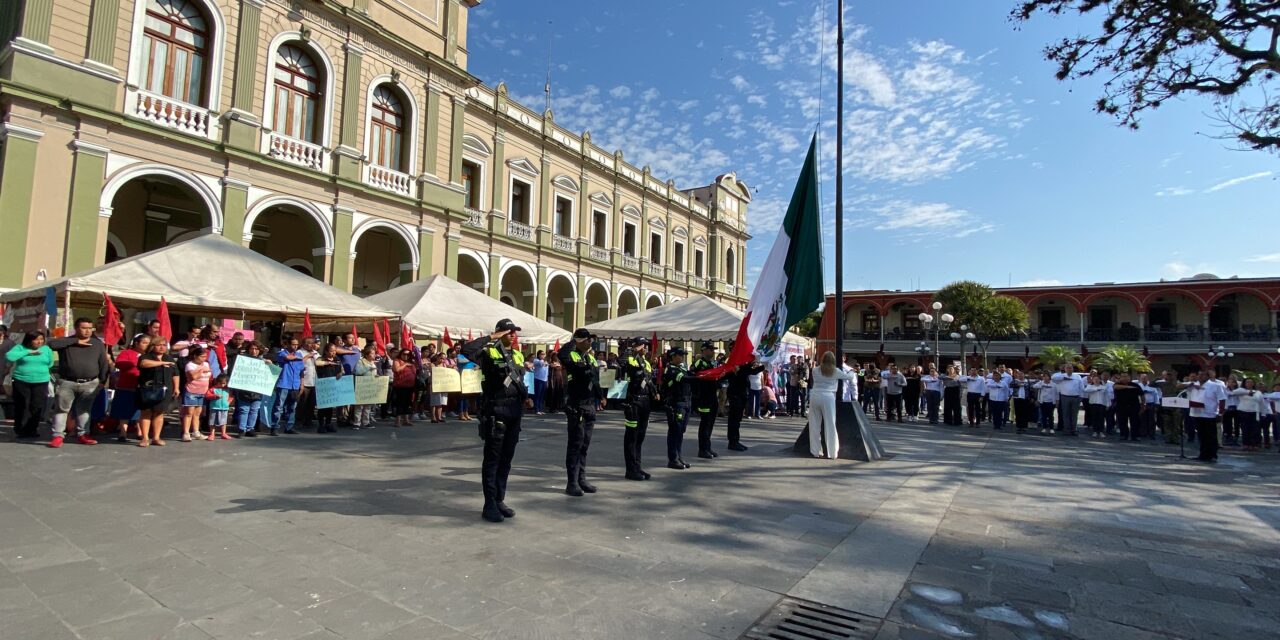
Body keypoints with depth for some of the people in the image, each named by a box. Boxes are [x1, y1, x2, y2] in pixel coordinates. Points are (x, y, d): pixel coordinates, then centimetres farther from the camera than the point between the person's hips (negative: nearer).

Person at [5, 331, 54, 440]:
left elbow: (50, 364, 14)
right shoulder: (20, 348, -1)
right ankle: (21, 431, 12)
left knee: (37, 407, 0)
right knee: (22, 407, 2)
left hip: (41, 382, 1)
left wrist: (39, 369, 6)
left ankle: (32, 431, 10)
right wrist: (28, 352, -17)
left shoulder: (47, 349, 4)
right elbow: (8, 356, -18)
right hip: (21, 382, -1)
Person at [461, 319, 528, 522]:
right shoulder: (489, 353, -6)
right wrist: (490, 338, -18)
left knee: (506, 459, 13)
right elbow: (467, 349, -25)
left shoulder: (518, 356, 15)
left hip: (514, 413, 7)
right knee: (492, 459, 0)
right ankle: (489, 505, 6)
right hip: (495, 412, -7)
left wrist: (525, 396, 12)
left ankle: (500, 500, 23)